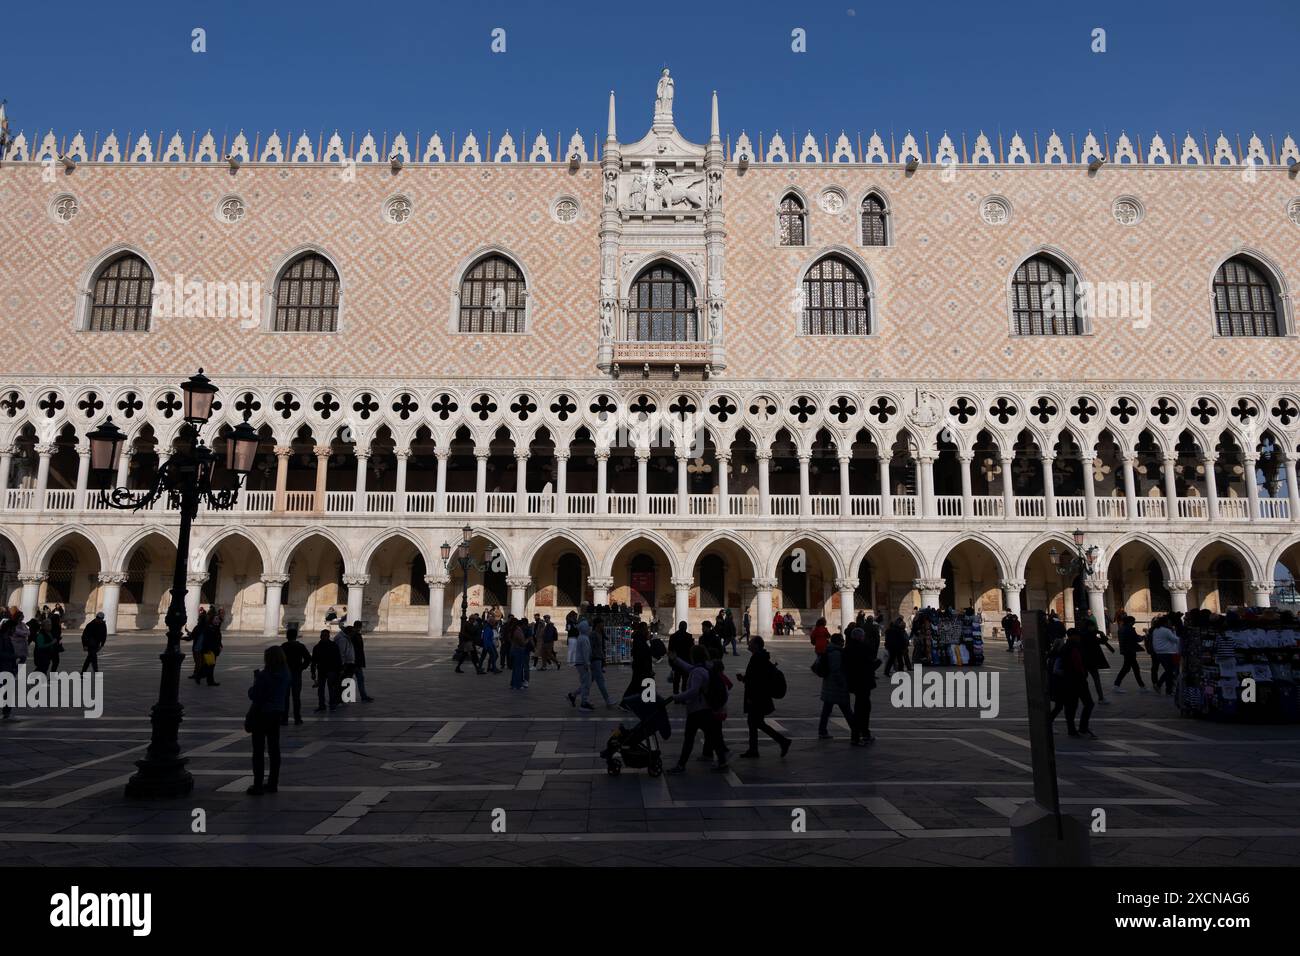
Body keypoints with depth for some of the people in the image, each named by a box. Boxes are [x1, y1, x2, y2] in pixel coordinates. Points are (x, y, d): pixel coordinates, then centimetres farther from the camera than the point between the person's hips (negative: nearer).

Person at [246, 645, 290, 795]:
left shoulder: (264, 676, -20)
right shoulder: (285, 675, -1)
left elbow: (252, 695, -16)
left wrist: (255, 681, -2)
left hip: (261, 714, -6)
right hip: (277, 714, 6)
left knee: (258, 750, 2)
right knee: (274, 748, 12)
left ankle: (258, 785, 5)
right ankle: (273, 783, 18)